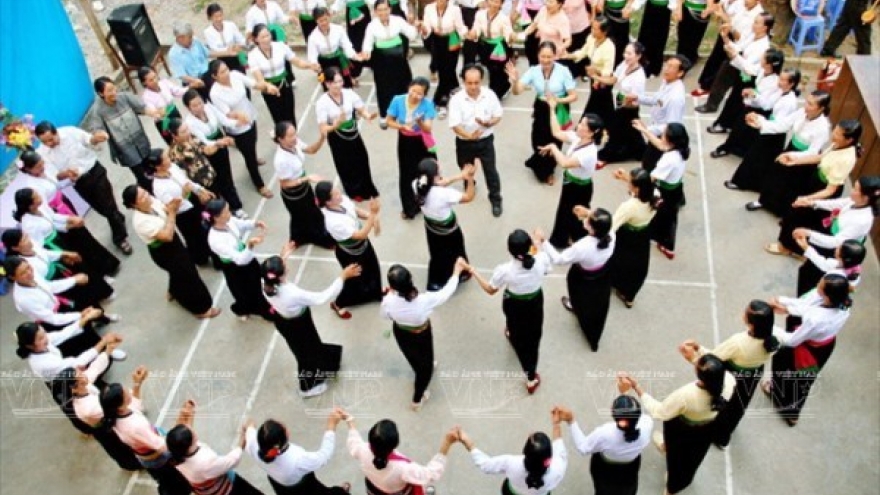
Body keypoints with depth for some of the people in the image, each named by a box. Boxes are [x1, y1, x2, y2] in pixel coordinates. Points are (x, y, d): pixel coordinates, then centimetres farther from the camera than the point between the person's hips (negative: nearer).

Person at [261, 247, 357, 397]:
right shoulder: (292, 294, -44)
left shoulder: (266, 284, -25)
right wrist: (343, 277, -34)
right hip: (298, 326, -7)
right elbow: (322, 298, -37)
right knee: (307, 353, 24)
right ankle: (308, 387, 52)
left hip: (282, 321, 7)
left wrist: (283, 256, 9)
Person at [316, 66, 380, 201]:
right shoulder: (322, 103, -21)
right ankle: (354, 192, 39)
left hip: (354, 135, 3)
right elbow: (323, 129, -21)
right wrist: (336, 125, -41)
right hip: (337, 139, -3)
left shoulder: (349, 93, -13)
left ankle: (367, 190, 44)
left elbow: (362, 110, -7)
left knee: (362, 162, 17)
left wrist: (368, 116, -30)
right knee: (346, 166, 13)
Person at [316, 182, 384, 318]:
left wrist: (372, 217, -25)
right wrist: (373, 213, -45)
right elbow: (361, 235, -38)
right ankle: (338, 304, 50)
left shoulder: (343, 200, -21)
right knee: (355, 280, 19)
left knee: (373, 268, 30)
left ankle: (376, 293, 62)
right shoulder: (333, 222, -43)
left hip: (363, 245, 7)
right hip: (350, 254, -7)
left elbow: (357, 211, -4)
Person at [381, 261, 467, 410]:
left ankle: (424, 366, 70)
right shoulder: (424, 300, -41)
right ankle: (417, 400, 49)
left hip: (400, 333, 3)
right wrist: (457, 271, -10)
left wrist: (390, 294, -3)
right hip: (421, 336, -2)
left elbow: (384, 315, -10)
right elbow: (446, 291, -23)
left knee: (415, 359, 36)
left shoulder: (388, 301, -34)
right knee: (425, 366, 28)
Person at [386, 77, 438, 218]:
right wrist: (402, 126, -23)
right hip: (405, 142, 2)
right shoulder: (398, 100, -16)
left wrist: (420, 122, -47)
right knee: (406, 175, 9)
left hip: (423, 143, -2)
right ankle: (409, 208, 27)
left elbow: (428, 129, -25)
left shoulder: (428, 104, -21)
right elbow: (388, 121, -5)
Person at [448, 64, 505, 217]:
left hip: (486, 140, 0)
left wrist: (488, 123, -27)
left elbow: (498, 116, -4)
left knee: (491, 171, 8)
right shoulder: (456, 99, -20)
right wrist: (469, 135, -42)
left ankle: (495, 200, 28)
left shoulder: (490, 95, -14)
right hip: (464, 142, 0)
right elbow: (454, 125, -24)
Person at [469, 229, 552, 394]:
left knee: (518, 336, 28)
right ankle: (532, 377, 35)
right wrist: (538, 248, 6)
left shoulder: (505, 270, -37)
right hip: (535, 302, 2)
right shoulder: (542, 259, -31)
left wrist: (473, 271, -8)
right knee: (533, 337, 23)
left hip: (514, 306, -2)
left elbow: (490, 290, -16)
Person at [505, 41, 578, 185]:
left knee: (554, 142, 11)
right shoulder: (533, 71, -14)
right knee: (538, 142, 6)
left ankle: (547, 171, 43)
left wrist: (559, 100, -32)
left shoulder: (563, 71, -21)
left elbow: (574, 96, -15)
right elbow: (517, 91, -18)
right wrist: (515, 80, -38)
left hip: (558, 112, -2)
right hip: (541, 110, 2)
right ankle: (543, 170, 40)